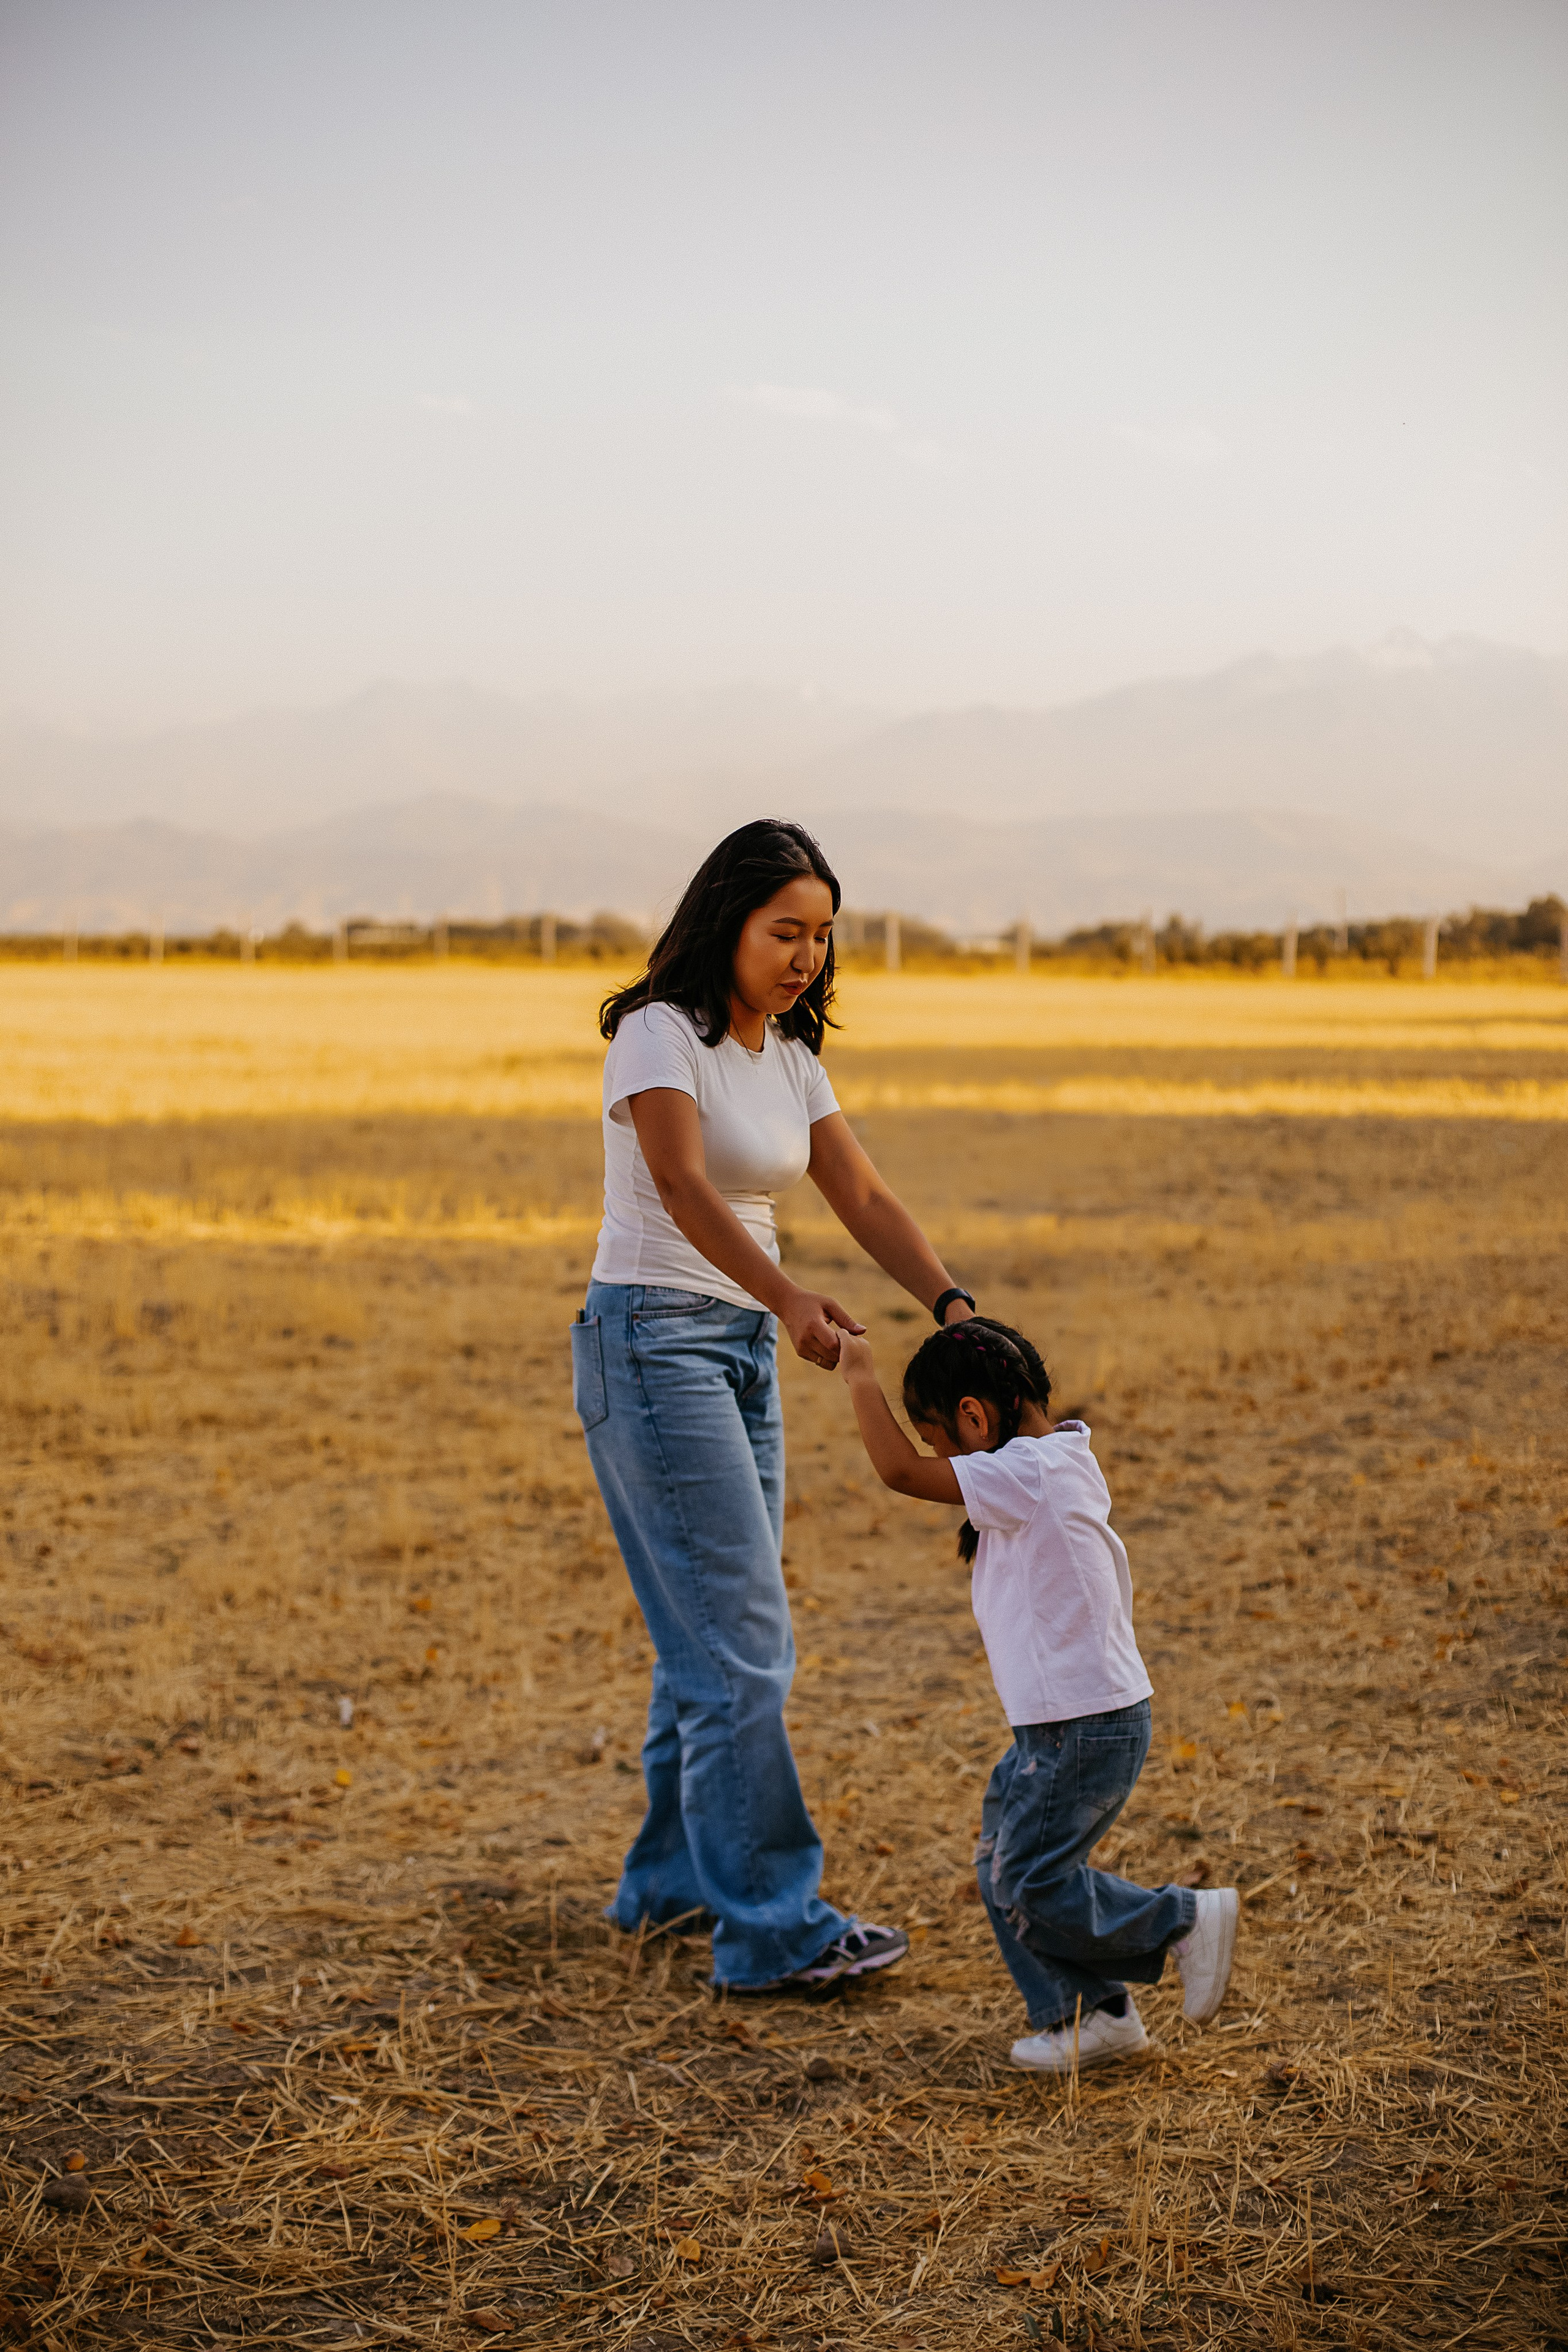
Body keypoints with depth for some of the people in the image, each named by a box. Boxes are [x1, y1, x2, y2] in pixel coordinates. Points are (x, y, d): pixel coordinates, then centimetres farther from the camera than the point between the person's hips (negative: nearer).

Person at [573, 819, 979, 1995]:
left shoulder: (792, 1060, 12)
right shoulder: (661, 1034, -12)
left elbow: (866, 1200, 6)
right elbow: (682, 1185, -26)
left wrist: (952, 1302, -11)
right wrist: (790, 1298, -40)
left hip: (743, 1348, 8)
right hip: (652, 1340, -8)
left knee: (721, 1637, 13)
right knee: (742, 1643, -11)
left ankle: (673, 1876, 28)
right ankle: (775, 1927, -7)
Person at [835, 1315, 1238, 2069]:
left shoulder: (1027, 1475, -20)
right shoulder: (1065, 1464, 10)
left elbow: (901, 1471, -22)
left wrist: (860, 1376, -13)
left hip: (1083, 1726, -10)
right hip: (1063, 1721, 10)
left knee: (1032, 1882, -4)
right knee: (1004, 1871, 12)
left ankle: (1188, 1921, 6)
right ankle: (1085, 2014, 19)